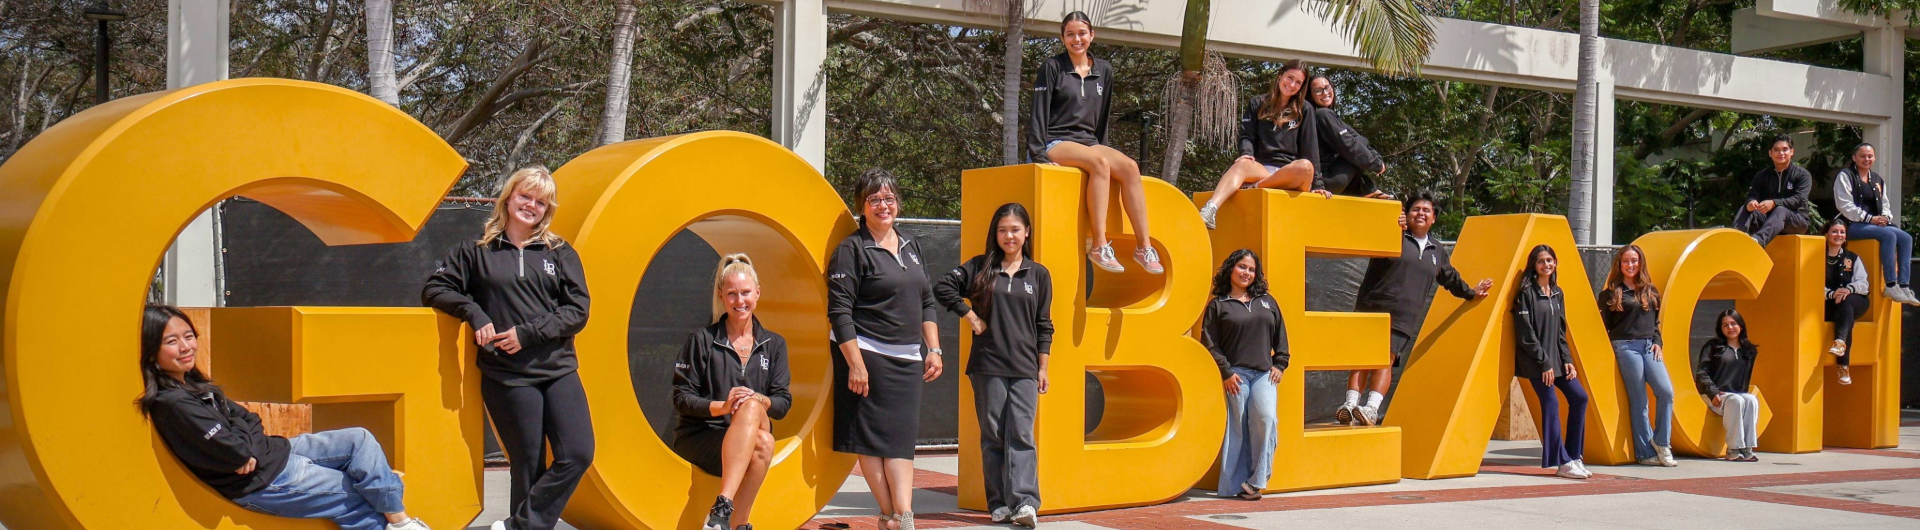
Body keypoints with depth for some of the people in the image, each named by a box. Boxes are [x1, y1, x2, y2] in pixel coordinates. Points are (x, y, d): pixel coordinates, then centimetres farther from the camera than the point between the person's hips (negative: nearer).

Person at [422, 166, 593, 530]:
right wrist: (474, 314, -8)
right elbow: (434, 289, 8)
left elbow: (577, 311, 2)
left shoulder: (560, 253, 9)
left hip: (559, 371, 2)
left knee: (578, 454, -9)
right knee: (528, 466, 0)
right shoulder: (478, 251, 8)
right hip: (507, 377, -2)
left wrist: (528, 333, -11)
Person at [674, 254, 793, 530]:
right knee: (763, 444, -36)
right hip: (699, 436, -3)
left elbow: (784, 403, 6)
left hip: (752, 434, 3)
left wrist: (759, 401, -18)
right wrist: (721, 406, -20)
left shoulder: (774, 344, 14)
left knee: (751, 408, -36)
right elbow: (681, 398, -1)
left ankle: (723, 508, -41)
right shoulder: (702, 340, 4)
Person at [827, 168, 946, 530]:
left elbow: (926, 303, 20)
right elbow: (839, 311, -10)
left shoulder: (910, 246, 15)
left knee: (902, 438, 1)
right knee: (871, 437, -2)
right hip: (868, 356, -6)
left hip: (907, 359, 6)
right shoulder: (852, 250, -5)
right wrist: (855, 364, -16)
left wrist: (933, 349, 10)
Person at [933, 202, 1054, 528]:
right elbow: (943, 288, 2)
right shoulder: (980, 268, 6)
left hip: (1024, 368, 0)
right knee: (992, 437, 3)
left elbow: (1044, 326, 10)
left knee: (1021, 436, -8)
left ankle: (1025, 502, -15)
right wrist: (971, 318, -3)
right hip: (987, 366, 0)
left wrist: (1043, 368, 7)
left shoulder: (1039, 275, 9)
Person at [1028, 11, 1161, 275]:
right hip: (1056, 143, -5)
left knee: (1129, 166, -24)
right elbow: (1039, 113, -5)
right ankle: (1099, 246, -37)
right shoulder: (1052, 67, 0)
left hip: (1088, 142, 5)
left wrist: (1103, 148, 14)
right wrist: (1038, 154, -13)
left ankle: (1143, 246, -26)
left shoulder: (1104, 70, 14)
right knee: (1099, 162, -35)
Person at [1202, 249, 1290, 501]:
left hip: (1264, 374, 3)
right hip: (1235, 374, -2)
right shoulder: (1218, 305, 7)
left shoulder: (1267, 301, 18)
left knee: (1266, 417, -18)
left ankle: (1256, 480, -11)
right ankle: (1235, 485, -1)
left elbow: (1280, 337, 19)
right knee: (1238, 427, -6)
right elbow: (1209, 344, 1)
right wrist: (1225, 372, -7)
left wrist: (1279, 364, 7)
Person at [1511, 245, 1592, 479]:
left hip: (1555, 357, 7)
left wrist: (1567, 360, 5)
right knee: (1551, 403, -9)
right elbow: (1525, 333, -13)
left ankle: (1573, 456, 11)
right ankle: (1563, 462, -4)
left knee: (1579, 397, 2)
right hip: (1535, 361, -7)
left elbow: (1561, 331, 16)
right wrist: (1544, 362, -14)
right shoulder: (1527, 293, -8)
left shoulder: (1557, 293, 13)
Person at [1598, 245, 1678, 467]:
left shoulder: (1651, 291, 16)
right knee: (1638, 400, -4)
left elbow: (1656, 321, 20)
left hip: (1649, 347, 4)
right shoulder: (1612, 292, 4)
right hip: (1625, 347, -4)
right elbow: (1604, 325, 4)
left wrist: (1658, 343, 5)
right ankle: (1645, 453, 1)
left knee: (1666, 392, -12)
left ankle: (1661, 444, 4)